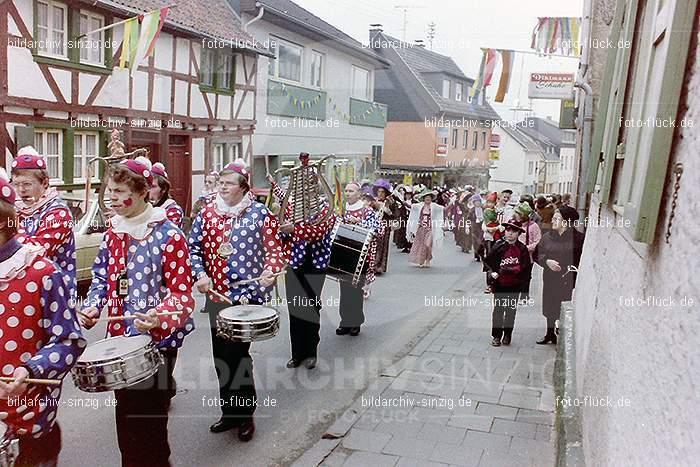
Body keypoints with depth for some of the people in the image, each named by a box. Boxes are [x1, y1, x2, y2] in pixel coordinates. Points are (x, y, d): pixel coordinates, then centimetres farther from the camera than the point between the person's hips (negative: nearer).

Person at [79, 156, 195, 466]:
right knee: (125, 411, 17)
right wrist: (91, 307, -5)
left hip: (158, 339, -6)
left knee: (150, 416, 4)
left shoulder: (168, 235, -12)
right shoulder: (113, 233, 7)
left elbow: (181, 292, -13)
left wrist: (159, 317, -30)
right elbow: (101, 278, 14)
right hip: (120, 338, 6)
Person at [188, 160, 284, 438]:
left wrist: (270, 270, -19)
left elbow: (274, 248, -1)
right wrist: (200, 275, -7)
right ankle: (229, 412, 29)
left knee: (238, 354, -5)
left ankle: (245, 414, 15)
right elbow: (194, 247, 8)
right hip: (217, 295, 5)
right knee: (221, 356, 12)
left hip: (249, 295, -4)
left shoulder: (260, 213, -3)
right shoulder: (208, 213, 6)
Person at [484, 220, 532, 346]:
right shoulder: (498, 246, -5)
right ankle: (496, 336, 14)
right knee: (498, 309, 3)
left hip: (515, 285, 1)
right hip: (499, 284, -1)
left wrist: (509, 269, -19)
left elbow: (525, 267, -8)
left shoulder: (522, 249, -4)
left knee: (511, 310, 11)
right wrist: (492, 272, -17)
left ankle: (507, 335, 25)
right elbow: (488, 261, -2)